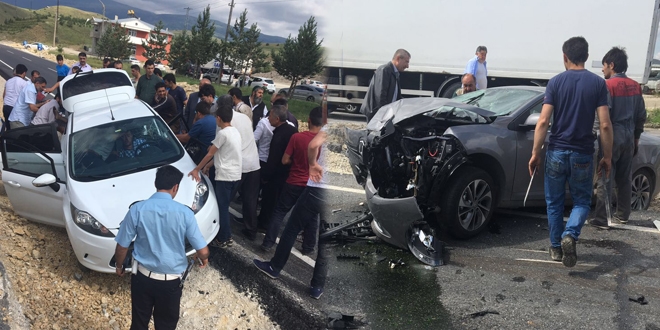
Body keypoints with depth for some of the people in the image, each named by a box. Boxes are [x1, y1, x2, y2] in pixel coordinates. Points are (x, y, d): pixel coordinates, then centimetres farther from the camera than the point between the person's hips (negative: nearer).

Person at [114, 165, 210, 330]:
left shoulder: (137, 209, -12)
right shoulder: (184, 212, -15)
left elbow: (122, 246, -3)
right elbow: (203, 251, -13)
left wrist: (119, 265, 17)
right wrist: (202, 258, 11)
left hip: (143, 277, 2)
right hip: (172, 281, -1)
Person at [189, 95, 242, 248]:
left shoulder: (222, 133, -16)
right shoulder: (235, 131, 11)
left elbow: (210, 154, -10)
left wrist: (196, 170, -2)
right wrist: (208, 166, 16)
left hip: (225, 175, -8)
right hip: (235, 175, 8)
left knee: (222, 208, 2)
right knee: (225, 206, 17)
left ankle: (223, 239, 10)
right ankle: (227, 237, 23)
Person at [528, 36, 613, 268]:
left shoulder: (555, 82, -3)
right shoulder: (598, 83, -3)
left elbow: (543, 121, -10)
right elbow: (605, 125, -6)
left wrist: (535, 153, -3)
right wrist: (607, 156, 4)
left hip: (556, 152, 0)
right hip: (583, 154, 0)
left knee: (554, 202, 14)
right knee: (581, 201, 15)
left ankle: (556, 247, 22)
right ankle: (570, 234, -10)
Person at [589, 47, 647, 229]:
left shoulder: (608, 85, -11)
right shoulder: (635, 86, 10)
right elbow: (641, 115, 14)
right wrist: (636, 137, 22)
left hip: (612, 137, -7)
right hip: (629, 137, 7)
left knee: (605, 179, -4)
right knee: (624, 179, 14)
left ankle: (601, 219, -3)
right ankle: (622, 215, 23)